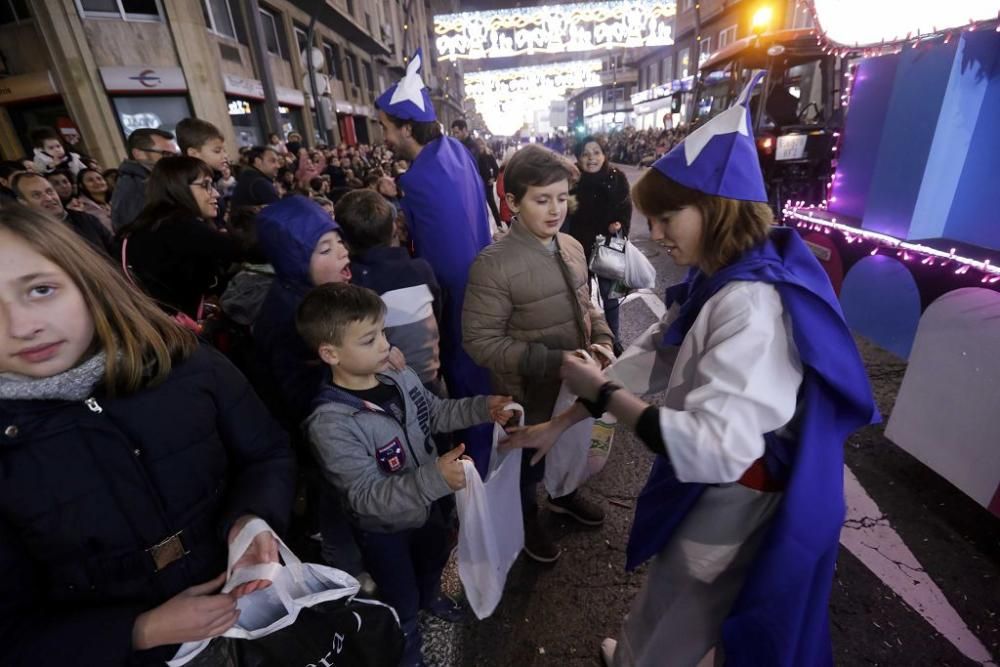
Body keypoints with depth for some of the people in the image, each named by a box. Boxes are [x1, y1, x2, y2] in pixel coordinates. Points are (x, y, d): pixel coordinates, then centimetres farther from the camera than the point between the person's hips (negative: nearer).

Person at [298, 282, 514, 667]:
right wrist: (434, 478, -48)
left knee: (435, 559, 34)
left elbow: (435, 413, 0)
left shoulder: (400, 376, -18)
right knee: (402, 601, 23)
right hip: (384, 529, -5)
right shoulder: (331, 424, -36)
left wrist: (483, 408, -15)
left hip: (427, 504, 5)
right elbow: (366, 497, -35)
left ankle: (430, 596, 69)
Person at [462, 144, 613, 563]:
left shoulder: (571, 248, -4)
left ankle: (564, 496, 63)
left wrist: (603, 339, -10)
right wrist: (553, 361, -30)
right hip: (530, 394, -6)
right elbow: (480, 342, -25)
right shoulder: (493, 265, -26)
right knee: (528, 463, 22)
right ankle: (527, 519, 53)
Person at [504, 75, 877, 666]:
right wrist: (563, 422, -1)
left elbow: (714, 449, -38)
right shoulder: (719, 281, -1)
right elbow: (652, 360, 1)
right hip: (716, 490, 8)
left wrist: (601, 391, -26)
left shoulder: (753, 305, -32)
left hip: (733, 503, -8)